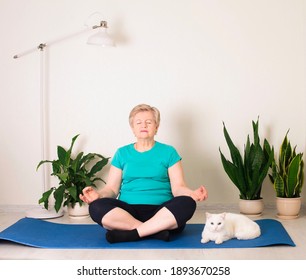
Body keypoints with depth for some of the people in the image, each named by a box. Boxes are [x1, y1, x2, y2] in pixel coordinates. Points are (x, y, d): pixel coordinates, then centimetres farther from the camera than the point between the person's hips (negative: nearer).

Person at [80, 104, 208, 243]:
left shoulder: (168, 152, 11)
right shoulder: (122, 153, 16)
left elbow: (178, 188, 3)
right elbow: (111, 188, 11)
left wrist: (192, 194, -20)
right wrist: (98, 194, -12)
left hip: (161, 211, 0)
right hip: (127, 211, 1)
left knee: (187, 204, -31)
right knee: (96, 207, -28)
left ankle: (130, 234, -27)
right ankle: (157, 230, -26)